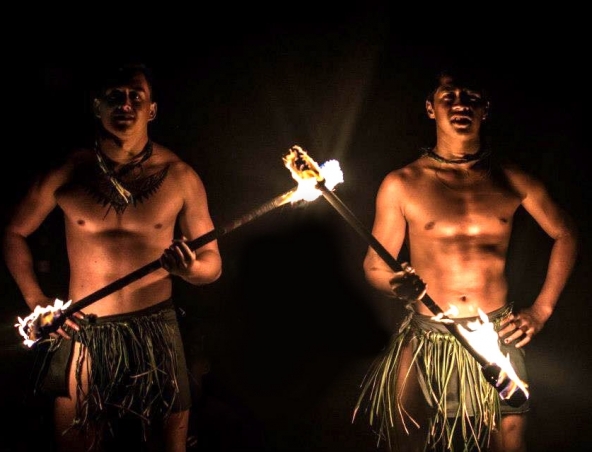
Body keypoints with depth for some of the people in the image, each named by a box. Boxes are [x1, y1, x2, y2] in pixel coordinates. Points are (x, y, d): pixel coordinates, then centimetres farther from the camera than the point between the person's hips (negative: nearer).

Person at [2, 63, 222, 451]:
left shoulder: (179, 177, -3)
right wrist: (35, 298, 0)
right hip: (82, 336, 0)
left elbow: (212, 262, 3)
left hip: (156, 336, 0)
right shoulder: (67, 172, -2)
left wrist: (190, 268, -20)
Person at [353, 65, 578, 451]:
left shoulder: (512, 180, 1)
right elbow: (375, 265, 1)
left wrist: (541, 310, 6)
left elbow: (565, 234, 13)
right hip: (425, 344, -1)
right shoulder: (402, 184, -3)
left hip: (498, 341, 1)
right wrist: (398, 285, -22)